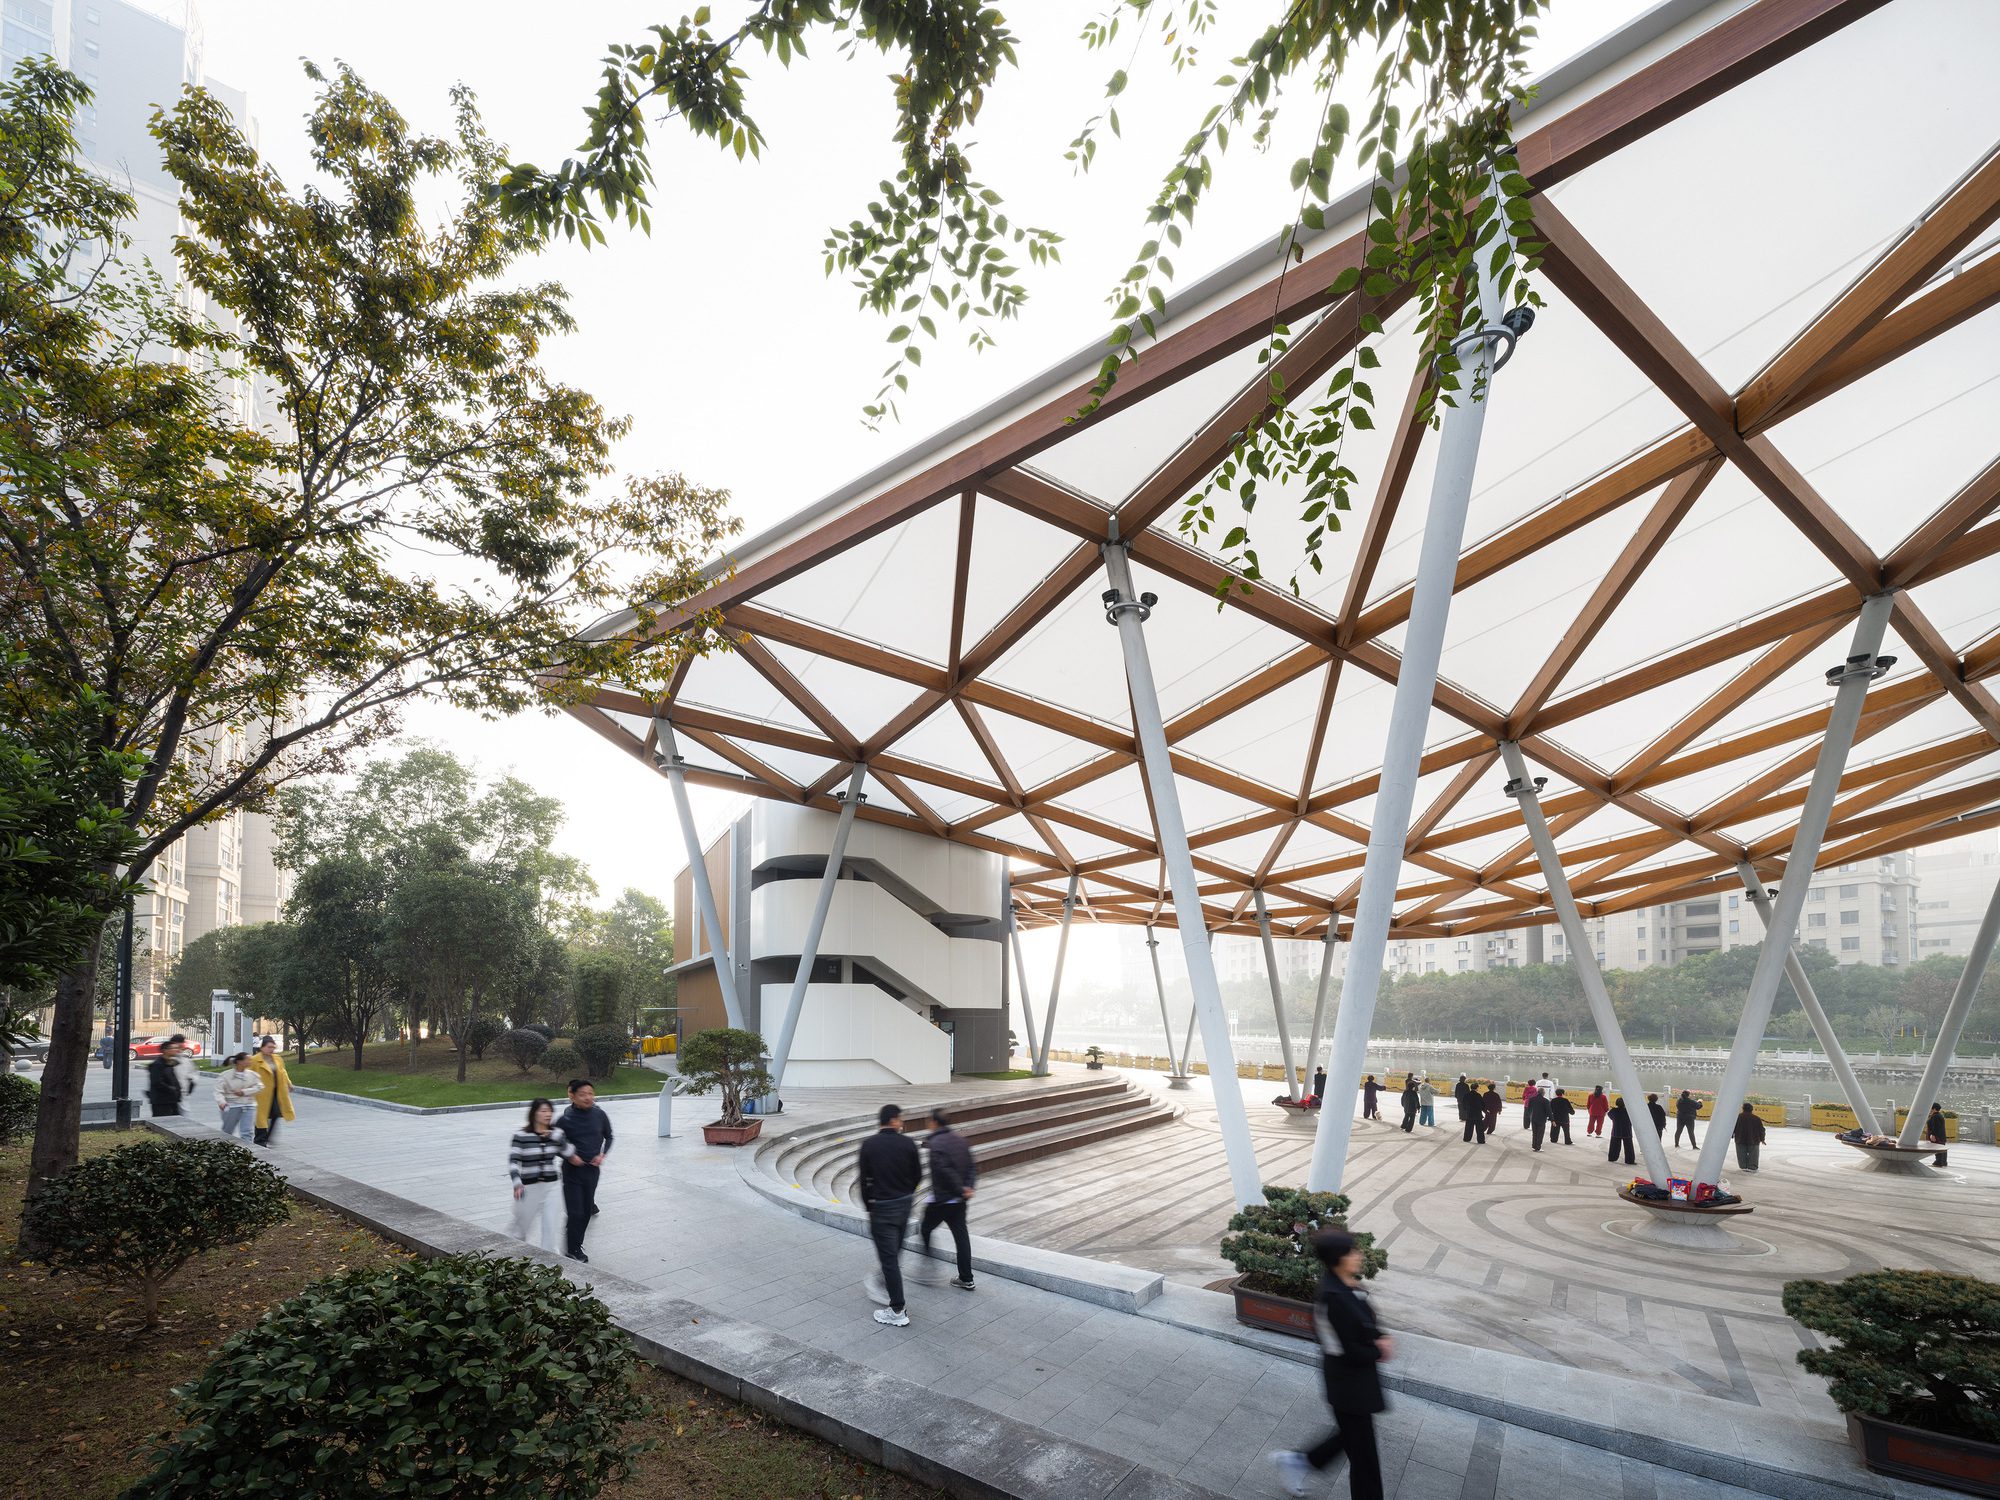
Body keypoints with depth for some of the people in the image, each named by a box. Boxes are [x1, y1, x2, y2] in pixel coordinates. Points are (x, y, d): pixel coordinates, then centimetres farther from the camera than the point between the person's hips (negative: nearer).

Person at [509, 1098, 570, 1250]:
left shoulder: (555, 1134, -1)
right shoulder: (521, 1136, -13)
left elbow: (568, 1153, -10)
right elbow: (513, 1161, -17)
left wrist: (556, 1136, -22)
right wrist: (517, 1184, -30)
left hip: (552, 1185, 2)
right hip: (529, 1187, -1)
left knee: (550, 1223, -3)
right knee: (524, 1222, 18)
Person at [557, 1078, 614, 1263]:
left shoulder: (600, 1115, -5)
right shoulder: (566, 1119, -14)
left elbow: (608, 1137, 11)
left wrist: (602, 1154, -4)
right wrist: (569, 1156, -14)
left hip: (593, 1169, 4)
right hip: (572, 1171, -3)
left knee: (587, 1210, 13)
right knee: (575, 1213, -5)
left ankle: (577, 1245, 32)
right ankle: (572, 1251, 12)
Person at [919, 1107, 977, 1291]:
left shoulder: (935, 1144, -18)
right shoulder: (960, 1139, 5)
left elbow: (946, 1171, -24)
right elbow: (972, 1166, 5)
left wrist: (961, 1190, -15)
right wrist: (967, 1187, -4)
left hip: (941, 1199, -7)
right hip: (959, 1200, 7)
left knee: (925, 1229, 14)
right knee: (961, 1235, 11)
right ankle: (966, 1279, 15)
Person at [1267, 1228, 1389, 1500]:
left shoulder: (1346, 1285, -4)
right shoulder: (1334, 1297, -32)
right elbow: (1352, 1352, -26)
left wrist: (1379, 1338, -7)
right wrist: (1381, 1352, -9)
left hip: (1355, 1378, 9)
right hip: (1350, 1383, -9)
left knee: (1351, 1433, 26)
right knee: (1363, 1452, 9)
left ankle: (1299, 1462, 40)